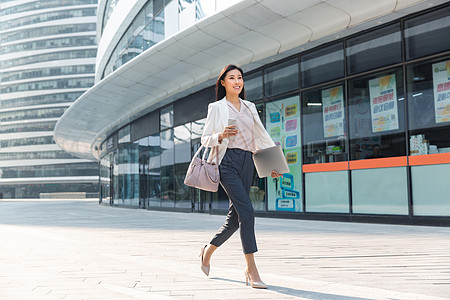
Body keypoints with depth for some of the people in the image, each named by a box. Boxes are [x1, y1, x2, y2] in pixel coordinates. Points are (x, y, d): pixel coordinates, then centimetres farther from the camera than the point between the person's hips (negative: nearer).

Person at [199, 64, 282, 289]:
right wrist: (221, 135, -17)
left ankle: (208, 251, 30)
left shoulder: (250, 107, 18)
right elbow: (205, 138, 3)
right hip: (227, 162, -5)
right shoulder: (216, 107, 5)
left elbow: (260, 137, 22)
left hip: (247, 163, 5)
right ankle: (251, 270, -14)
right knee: (247, 211, -18)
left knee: (235, 217, 5)